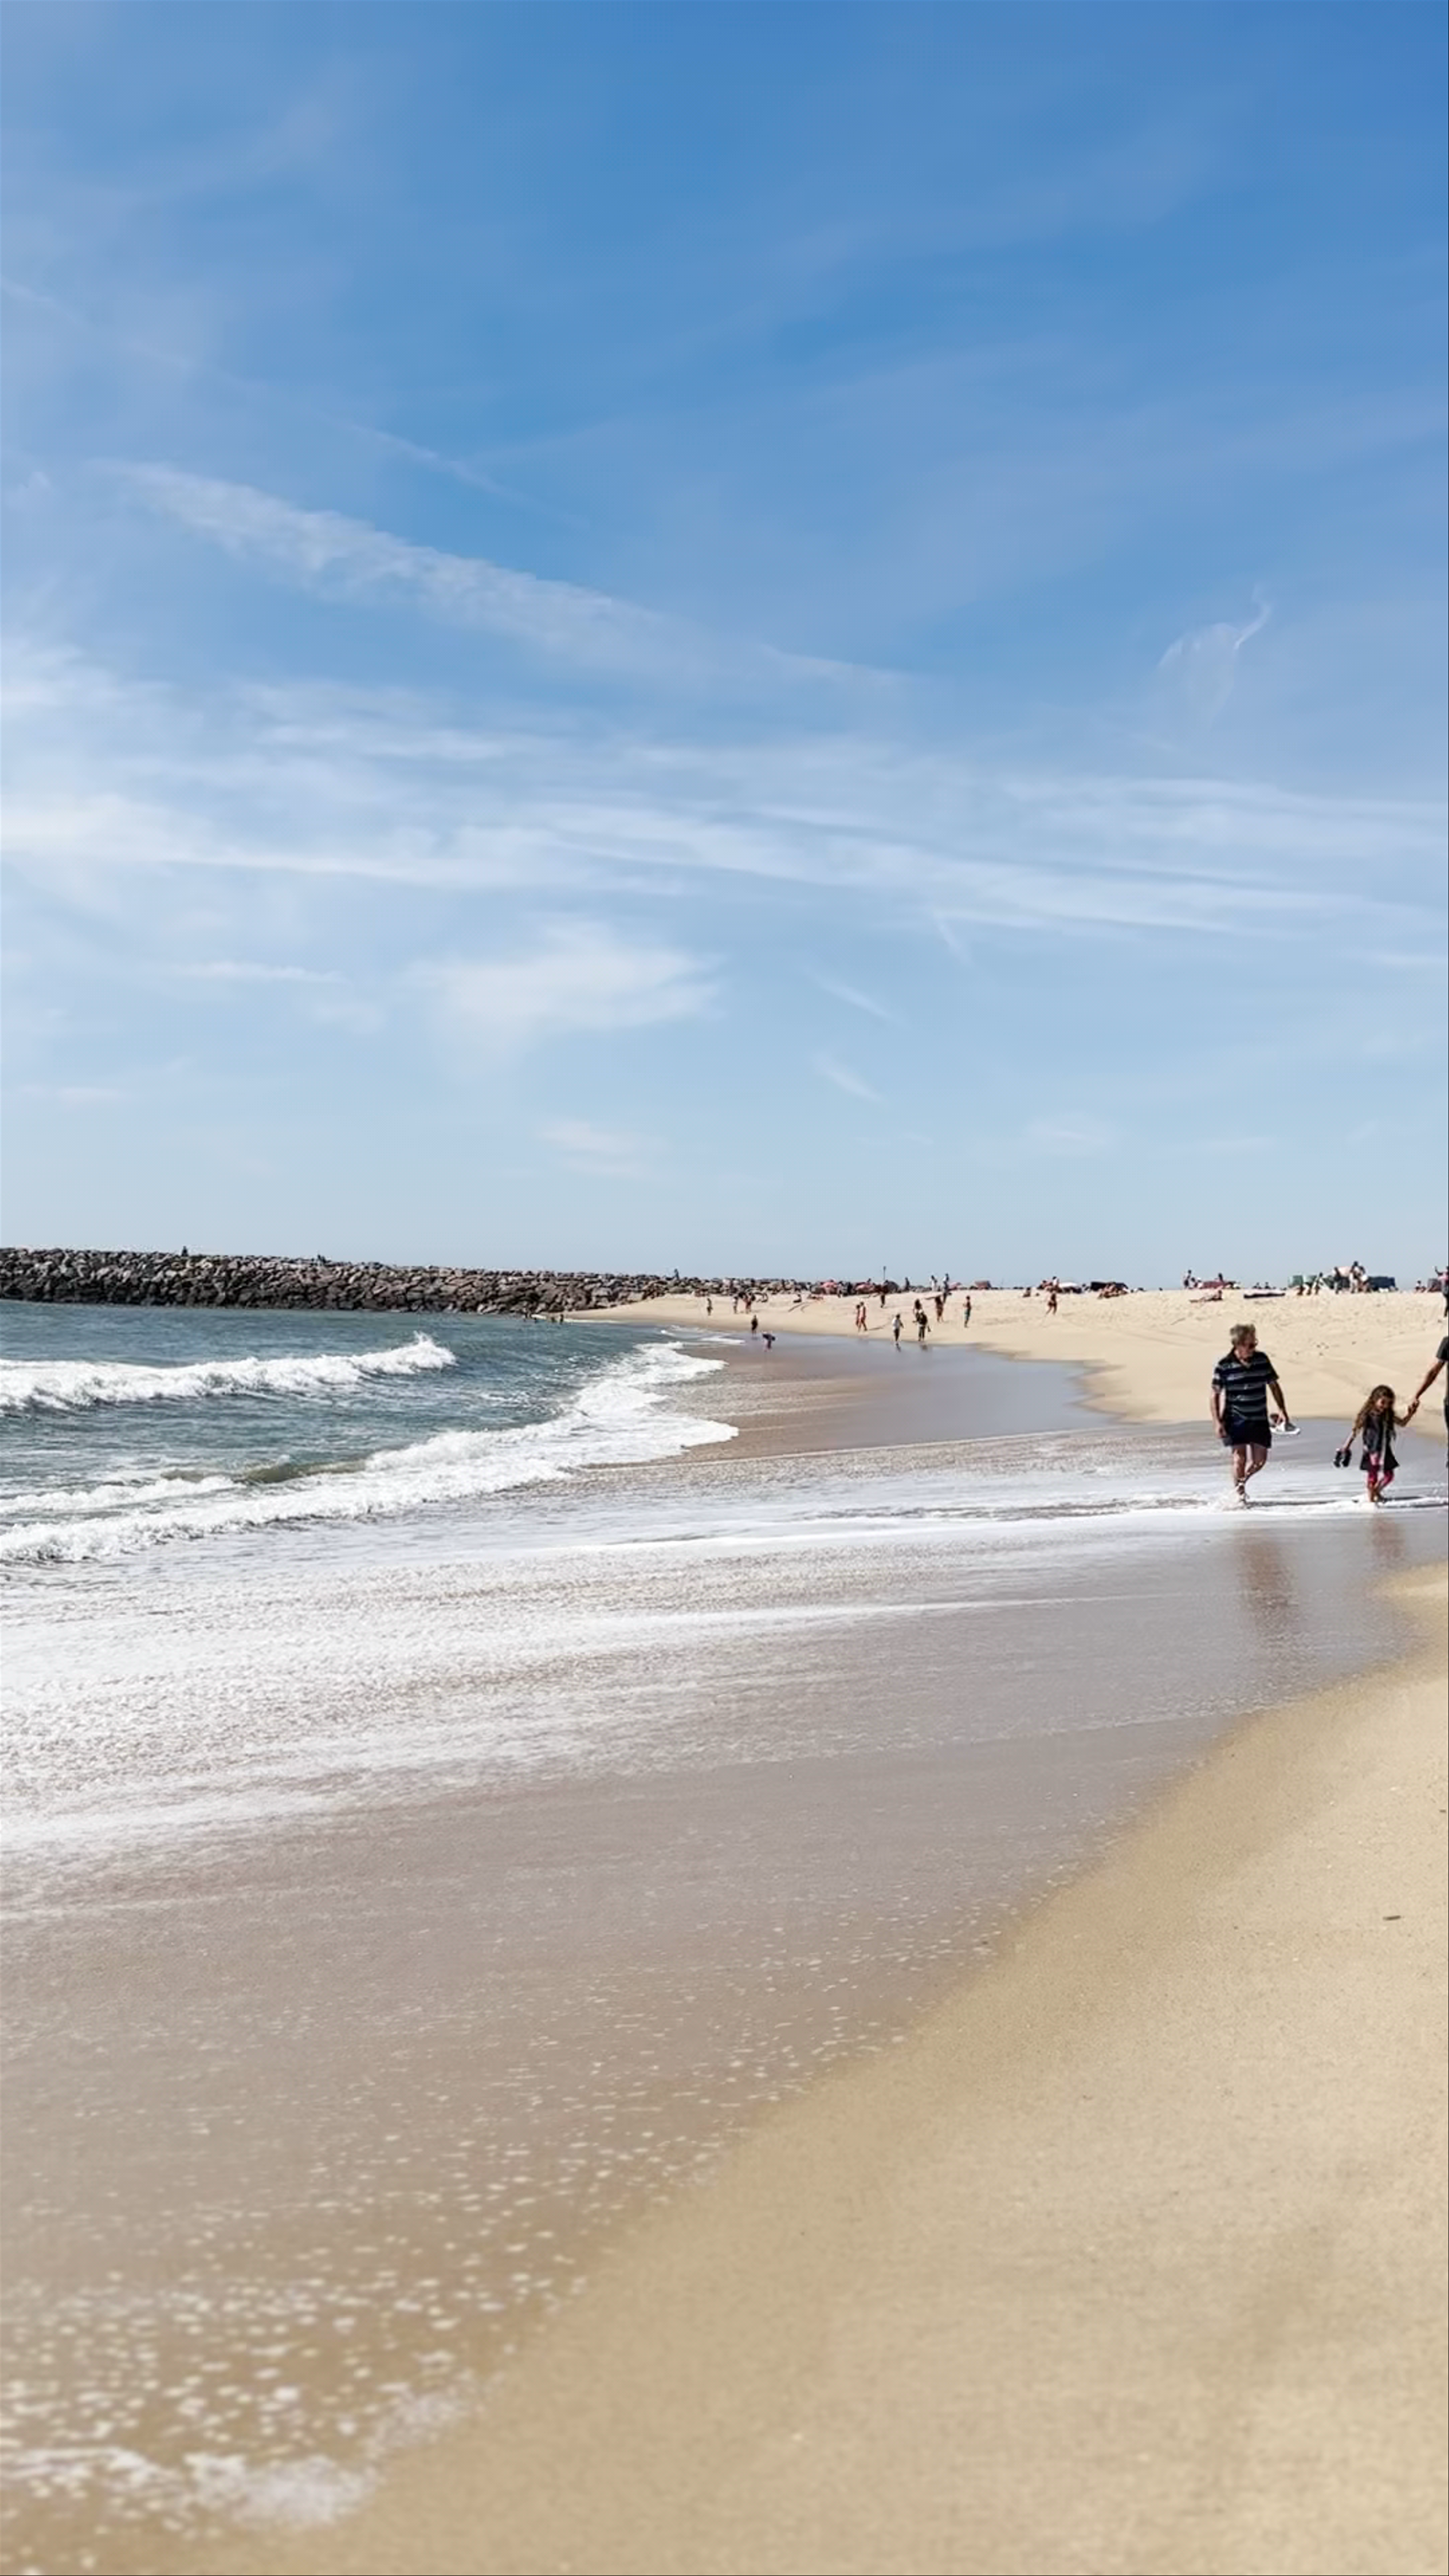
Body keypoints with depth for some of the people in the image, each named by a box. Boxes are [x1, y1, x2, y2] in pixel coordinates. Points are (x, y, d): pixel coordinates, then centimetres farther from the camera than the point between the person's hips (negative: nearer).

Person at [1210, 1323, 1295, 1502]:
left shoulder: (1262, 1360, 1)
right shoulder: (1225, 1366, -10)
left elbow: (1274, 1385, 11)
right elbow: (1216, 1395, -6)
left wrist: (1282, 1410, 4)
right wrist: (1217, 1422, -12)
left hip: (1259, 1419, 4)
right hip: (1236, 1418, -4)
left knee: (1260, 1460, 4)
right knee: (1240, 1458, -7)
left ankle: (1242, 1482, 31)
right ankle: (1239, 1494, 9)